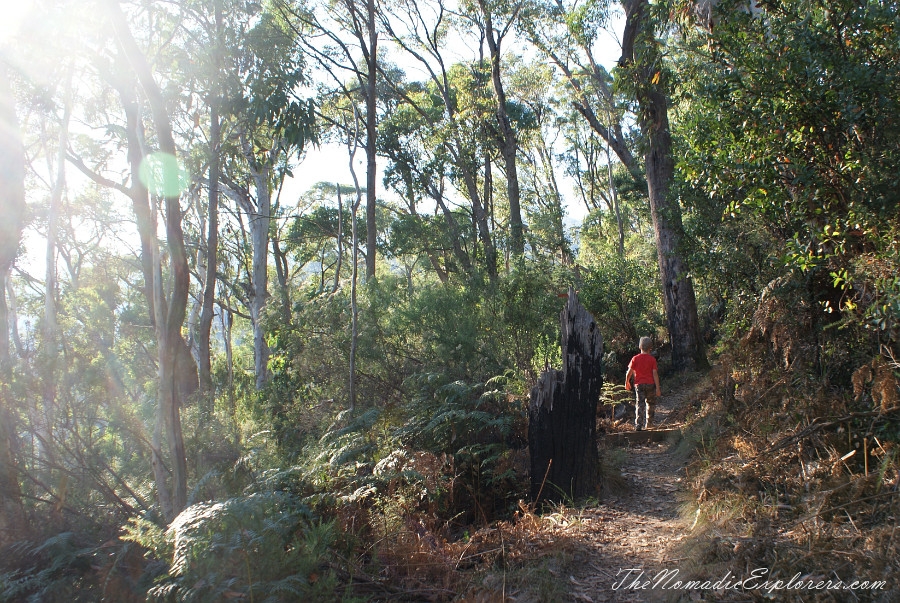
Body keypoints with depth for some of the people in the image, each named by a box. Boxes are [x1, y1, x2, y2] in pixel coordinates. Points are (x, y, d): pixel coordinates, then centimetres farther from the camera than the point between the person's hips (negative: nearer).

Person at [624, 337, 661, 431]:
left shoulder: (635, 359, -2)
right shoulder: (652, 359, -3)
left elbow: (629, 372, -1)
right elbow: (655, 374, -7)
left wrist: (627, 382, 16)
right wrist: (657, 388, -5)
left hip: (639, 384, 0)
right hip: (650, 384, 1)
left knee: (639, 405, -4)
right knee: (649, 404, 18)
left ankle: (638, 425, -17)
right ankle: (648, 424, 26)